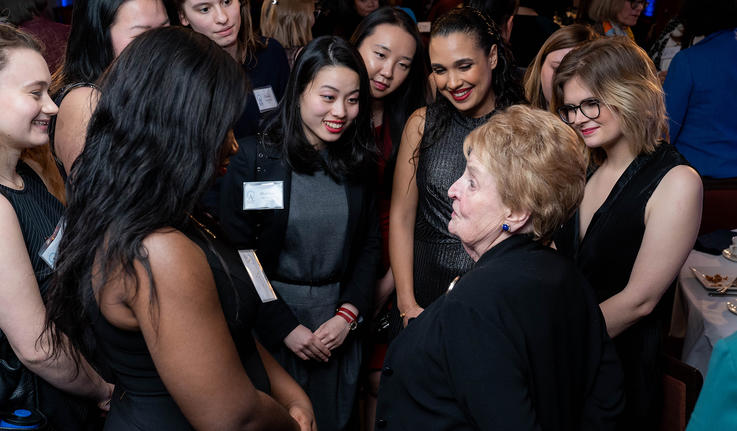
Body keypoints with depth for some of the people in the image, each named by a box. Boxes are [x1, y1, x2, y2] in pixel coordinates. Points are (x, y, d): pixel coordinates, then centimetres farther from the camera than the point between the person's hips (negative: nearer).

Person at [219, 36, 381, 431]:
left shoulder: (358, 162, 1)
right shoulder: (254, 157, -11)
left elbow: (369, 246, 6)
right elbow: (235, 255, -10)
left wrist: (349, 314, -6)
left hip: (338, 328, 3)